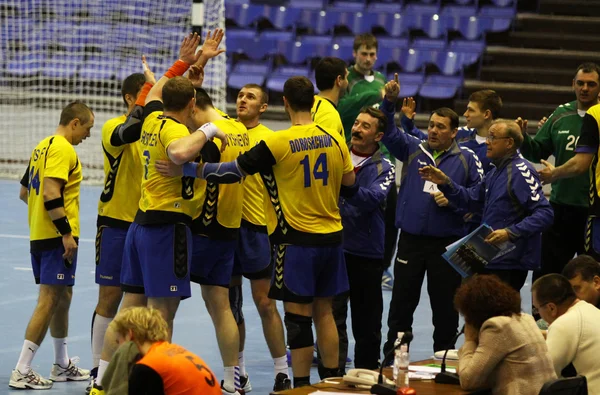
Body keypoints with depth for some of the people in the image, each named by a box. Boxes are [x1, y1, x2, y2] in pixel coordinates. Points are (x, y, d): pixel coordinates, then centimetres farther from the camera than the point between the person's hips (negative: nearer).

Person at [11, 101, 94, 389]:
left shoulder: (43, 146, 15)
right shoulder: (62, 149, -14)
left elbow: (24, 192, 21)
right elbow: (51, 193, -24)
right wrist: (66, 233, -23)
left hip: (39, 235, 10)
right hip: (57, 236, -10)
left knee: (62, 298, 19)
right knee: (49, 301, -7)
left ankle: (62, 365, 30)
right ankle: (21, 372, -8)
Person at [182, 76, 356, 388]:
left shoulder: (278, 142, -13)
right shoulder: (334, 139, 0)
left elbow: (234, 171, -11)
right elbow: (349, 182, 10)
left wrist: (189, 169, -3)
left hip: (296, 240, -5)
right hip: (331, 237, 5)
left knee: (298, 316, 0)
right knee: (324, 312, 14)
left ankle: (302, 387, 2)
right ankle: (332, 380, 19)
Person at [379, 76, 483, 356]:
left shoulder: (466, 160, 1)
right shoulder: (413, 150, 7)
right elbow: (388, 132, -3)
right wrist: (389, 102, -16)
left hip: (446, 243, -2)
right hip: (410, 240, 2)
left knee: (445, 306, 6)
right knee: (401, 304, 8)